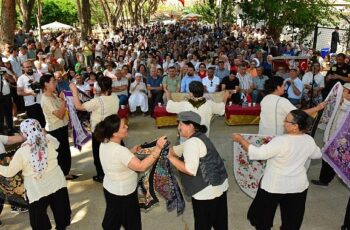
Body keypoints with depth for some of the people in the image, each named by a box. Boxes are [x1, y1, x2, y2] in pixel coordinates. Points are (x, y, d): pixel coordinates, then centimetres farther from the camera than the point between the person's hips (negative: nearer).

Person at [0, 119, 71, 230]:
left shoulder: (21, 152, -19)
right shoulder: (50, 141, -12)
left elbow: (9, 172, -6)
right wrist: (44, 134, 24)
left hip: (37, 190, -3)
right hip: (57, 183, 3)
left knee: (39, 216, 18)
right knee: (60, 210, 22)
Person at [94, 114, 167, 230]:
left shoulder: (105, 143, -6)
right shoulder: (119, 150, -34)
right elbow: (141, 166, -35)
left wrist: (131, 151, 4)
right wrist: (158, 148, -35)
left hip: (111, 189, 8)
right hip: (123, 193, -8)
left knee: (112, 218, 28)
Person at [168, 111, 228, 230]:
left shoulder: (193, 142, -20)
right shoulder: (199, 138, 10)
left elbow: (190, 170, -26)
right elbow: (177, 150, 15)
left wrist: (170, 157, -20)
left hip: (206, 192, -9)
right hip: (219, 186, 9)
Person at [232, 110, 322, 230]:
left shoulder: (281, 141, -29)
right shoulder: (309, 141, -9)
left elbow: (258, 153, -27)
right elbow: (317, 154, 11)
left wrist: (241, 139, -18)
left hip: (275, 185, -5)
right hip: (298, 185, 6)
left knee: (264, 215, 19)